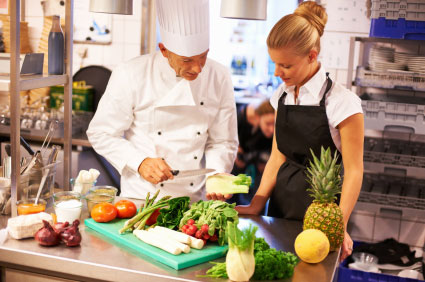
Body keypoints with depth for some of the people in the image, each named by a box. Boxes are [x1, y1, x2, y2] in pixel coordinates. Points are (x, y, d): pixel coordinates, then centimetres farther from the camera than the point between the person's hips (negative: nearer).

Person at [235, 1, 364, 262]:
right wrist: (257, 205, -1)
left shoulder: (341, 102, -16)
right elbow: (278, 157, 7)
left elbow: (353, 171, -14)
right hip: (282, 200, 6)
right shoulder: (282, 96, 3)